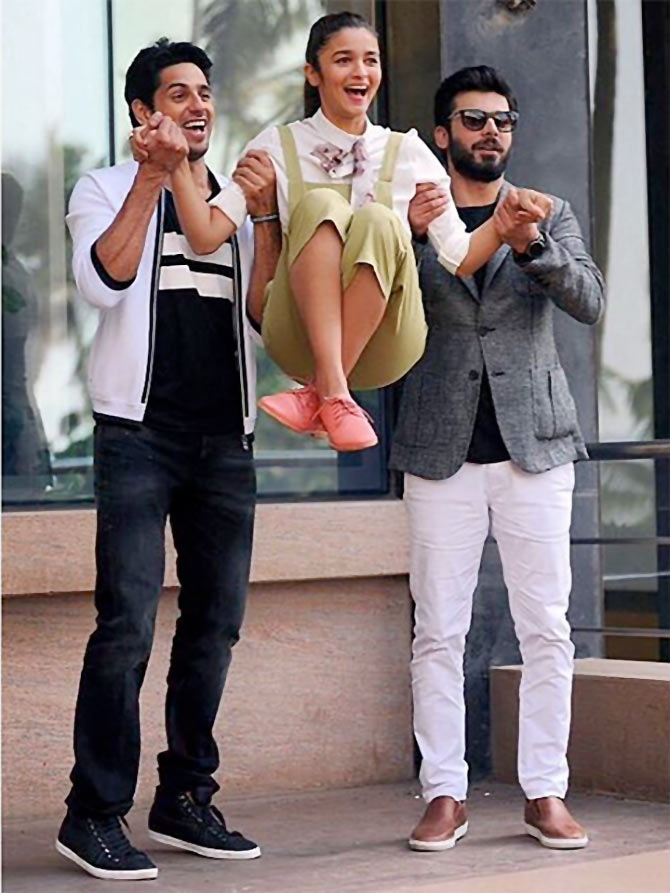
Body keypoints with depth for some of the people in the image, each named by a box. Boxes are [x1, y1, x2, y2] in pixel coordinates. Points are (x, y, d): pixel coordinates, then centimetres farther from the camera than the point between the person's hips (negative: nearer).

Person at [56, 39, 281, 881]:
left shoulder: (240, 200, 18)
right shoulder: (108, 189, 7)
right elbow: (103, 280, -13)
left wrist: (264, 213, -5)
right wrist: (154, 176, -17)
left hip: (225, 438, 5)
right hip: (140, 432, -5)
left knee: (215, 621, 6)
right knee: (127, 625, -13)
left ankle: (184, 797, 16)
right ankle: (94, 813, -9)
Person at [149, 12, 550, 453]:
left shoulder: (408, 152, 12)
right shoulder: (279, 147, 10)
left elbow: (459, 259, 5)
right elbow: (206, 235, -1)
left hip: (381, 347, 1)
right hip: (299, 339, 0)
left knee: (377, 221, -27)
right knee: (321, 205, -25)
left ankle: (320, 393, -29)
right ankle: (335, 392, -39)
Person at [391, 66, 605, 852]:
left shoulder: (547, 215, 10)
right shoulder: (409, 217, 8)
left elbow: (589, 302, -5)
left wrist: (530, 245, -23)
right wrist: (405, 234, -21)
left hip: (533, 447, 1)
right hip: (442, 451, -1)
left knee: (546, 630, -1)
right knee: (438, 632, -1)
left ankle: (545, 794, 5)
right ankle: (444, 796, 5)